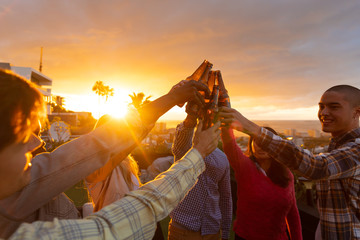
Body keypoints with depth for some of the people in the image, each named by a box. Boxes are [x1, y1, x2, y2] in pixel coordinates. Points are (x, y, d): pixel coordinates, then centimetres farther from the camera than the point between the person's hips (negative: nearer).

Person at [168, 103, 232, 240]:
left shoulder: (222, 158, 5)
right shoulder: (185, 147, -7)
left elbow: (226, 197, 10)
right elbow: (183, 131, -33)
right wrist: (192, 116, -55)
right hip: (182, 228, -3)